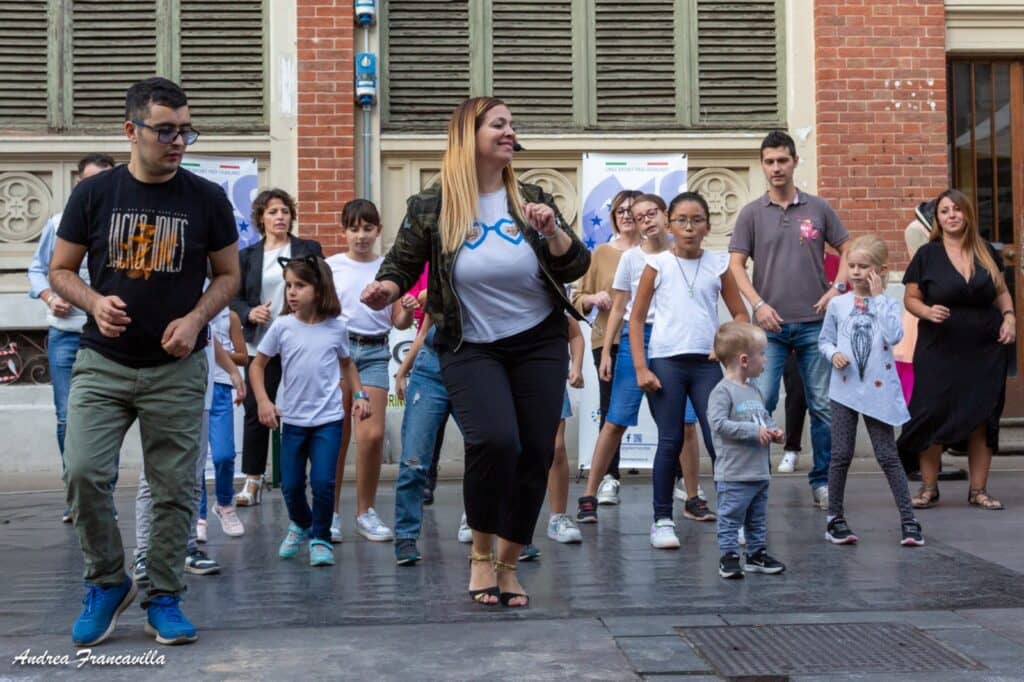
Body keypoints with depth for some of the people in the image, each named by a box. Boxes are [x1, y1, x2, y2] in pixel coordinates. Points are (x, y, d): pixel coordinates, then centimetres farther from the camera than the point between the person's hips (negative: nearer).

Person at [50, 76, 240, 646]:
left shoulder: (207, 200, -1)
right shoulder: (94, 194, 0)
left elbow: (228, 275, 7)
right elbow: (61, 269, 7)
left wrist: (196, 318, -12)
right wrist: (94, 302, -14)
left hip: (178, 370, 0)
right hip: (102, 364, 0)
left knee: (175, 488, 2)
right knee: (84, 474, -11)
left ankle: (165, 597, 19)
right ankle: (109, 583, 12)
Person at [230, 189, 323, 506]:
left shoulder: (309, 249, 7)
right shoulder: (247, 256, 10)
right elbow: (235, 298, 8)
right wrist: (249, 313, -12)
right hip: (262, 345, 1)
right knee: (256, 411, 2)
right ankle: (253, 480, 12)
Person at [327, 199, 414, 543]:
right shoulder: (331, 266, 6)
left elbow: (399, 321, 7)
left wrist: (410, 311, -14)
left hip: (375, 351, 1)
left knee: (372, 434, -7)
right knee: (337, 436, 1)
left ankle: (365, 512, 10)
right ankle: (331, 512, 13)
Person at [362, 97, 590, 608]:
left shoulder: (531, 200, 4)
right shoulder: (431, 207, -3)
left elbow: (577, 267, 3)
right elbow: (402, 265, 5)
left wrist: (552, 230, -15)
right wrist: (384, 289, -17)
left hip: (538, 345, 3)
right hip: (471, 349, -3)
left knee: (535, 453, 0)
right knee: (494, 440, -24)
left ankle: (508, 565, 19)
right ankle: (481, 553, 1)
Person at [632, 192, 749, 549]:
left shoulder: (718, 264, 6)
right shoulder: (657, 264, 1)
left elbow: (740, 314, 12)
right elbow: (637, 319, 2)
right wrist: (641, 368, -5)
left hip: (706, 363, 1)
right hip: (665, 361, -1)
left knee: (719, 441, -1)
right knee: (670, 442, 3)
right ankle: (662, 520, 12)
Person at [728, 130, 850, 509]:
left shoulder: (818, 208, 7)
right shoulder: (752, 213, 4)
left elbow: (846, 250, 13)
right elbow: (736, 264, 1)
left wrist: (837, 288, -3)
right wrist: (758, 304, -10)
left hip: (814, 322, 1)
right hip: (771, 324, -1)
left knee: (823, 405, 5)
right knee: (761, 402, -4)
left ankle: (822, 481, 16)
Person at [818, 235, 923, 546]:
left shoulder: (888, 304, 0)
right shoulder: (837, 304, 4)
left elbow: (894, 336, -17)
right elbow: (824, 340, 12)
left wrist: (878, 297, -13)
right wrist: (833, 353, -11)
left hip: (878, 390, -1)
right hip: (845, 388, 1)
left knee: (888, 456, 2)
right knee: (841, 456, 5)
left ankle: (908, 520, 8)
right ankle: (835, 518, 15)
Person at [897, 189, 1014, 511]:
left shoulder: (986, 251, 7)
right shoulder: (927, 255, -1)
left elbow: (1001, 291, 16)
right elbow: (911, 299, 2)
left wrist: (1009, 316, -1)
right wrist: (928, 311, -18)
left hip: (985, 351, 3)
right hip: (939, 352, -3)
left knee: (981, 419, 3)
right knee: (933, 416, -4)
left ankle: (978, 490, 13)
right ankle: (928, 488, 9)